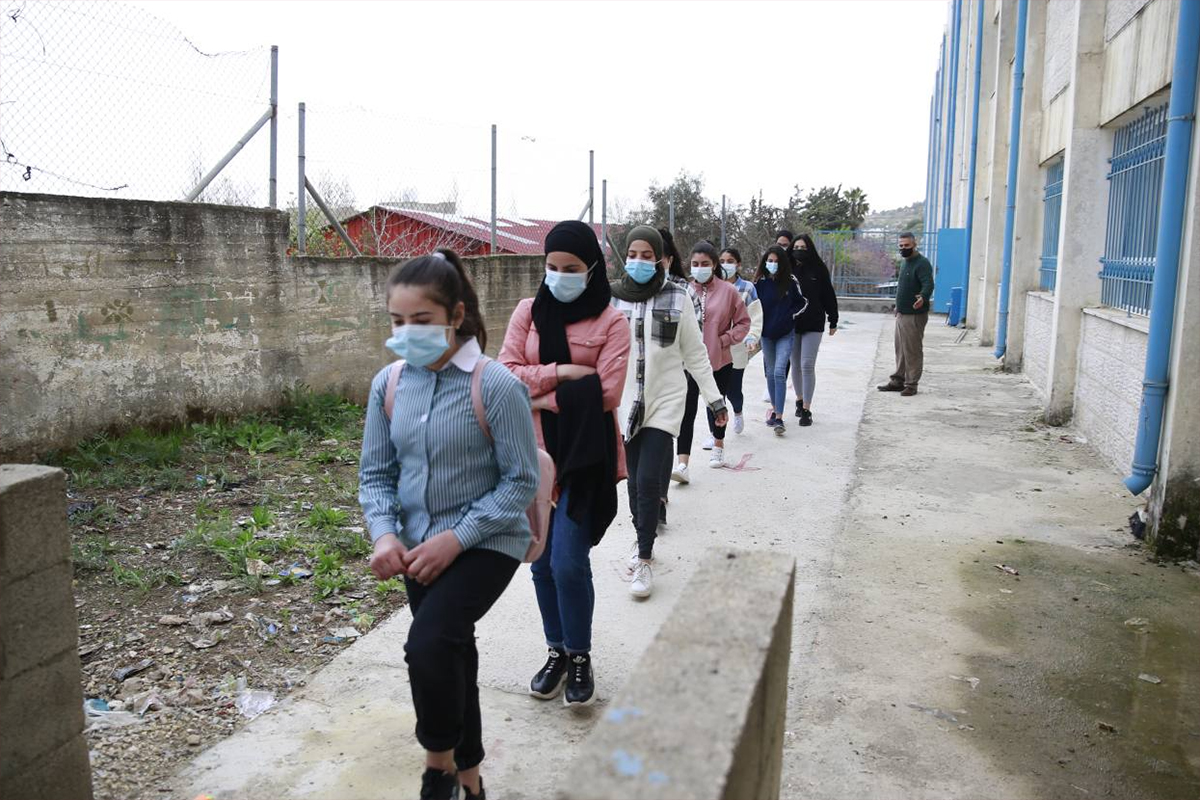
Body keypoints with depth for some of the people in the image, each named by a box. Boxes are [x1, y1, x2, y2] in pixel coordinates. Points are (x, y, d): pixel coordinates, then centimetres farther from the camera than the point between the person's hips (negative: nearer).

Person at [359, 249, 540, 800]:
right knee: (451, 656, 18)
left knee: (428, 645, -25)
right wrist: (385, 534, -13)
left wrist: (456, 537, -20)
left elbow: (521, 481, -15)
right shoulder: (389, 383, -2)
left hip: (486, 543, -6)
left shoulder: (495, 386, -18)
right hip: (421, 549, 6)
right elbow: (375, 472, 4)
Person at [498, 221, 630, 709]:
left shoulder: (610, 321, -4)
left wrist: (542, 397, -9)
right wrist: (558, 373, -15)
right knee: (542, 563, 11)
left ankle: (581, 658, 17)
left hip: (584, 454, -4)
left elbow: (606, 393, -14)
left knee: (568, 563, -7)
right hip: (535, 451, 4)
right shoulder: (528, 311, 5)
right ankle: (558, 652, 31)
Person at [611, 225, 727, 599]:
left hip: (665, 401, -2)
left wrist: (714, 399, 4)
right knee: (635, 479, 10)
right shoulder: (612, 298, 0)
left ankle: (644, 561, 2)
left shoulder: (677, 297, -3)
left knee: (648, 479, -9)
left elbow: (695, 353, 3)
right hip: (626, 402, 2)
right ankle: (643, 543, 31)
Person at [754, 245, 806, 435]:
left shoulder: (790, 282, -3)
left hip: (786, 334, -2)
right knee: (771, 372, 13)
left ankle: (779, 418, -14)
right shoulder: (760, 283, 0)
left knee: (779, 372, -14)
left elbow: (802, 302, 8)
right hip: (766, 334, 3)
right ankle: (774, 408, 30)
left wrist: (790, 316, -7)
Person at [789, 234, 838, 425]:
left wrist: (833, 321, 5)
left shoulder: (819, 269, -2)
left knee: (807, 365, -8)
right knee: (796, 365, 12)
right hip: (791, 324, 2)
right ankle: (799, 400, 30)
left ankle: (807, 409, -4)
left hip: (813, 325, -2)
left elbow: (829, 296, 3)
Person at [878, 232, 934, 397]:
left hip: (915, 315, -9)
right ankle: (898, 381, 22)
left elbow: (928, 284, -27)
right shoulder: (904, 262, 16)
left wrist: (923, 297, -46)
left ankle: (911, 384, 1)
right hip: (901, 313, 9)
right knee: (900, 349, 14)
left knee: (913, 350, -4)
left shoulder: (922, 263, -13)